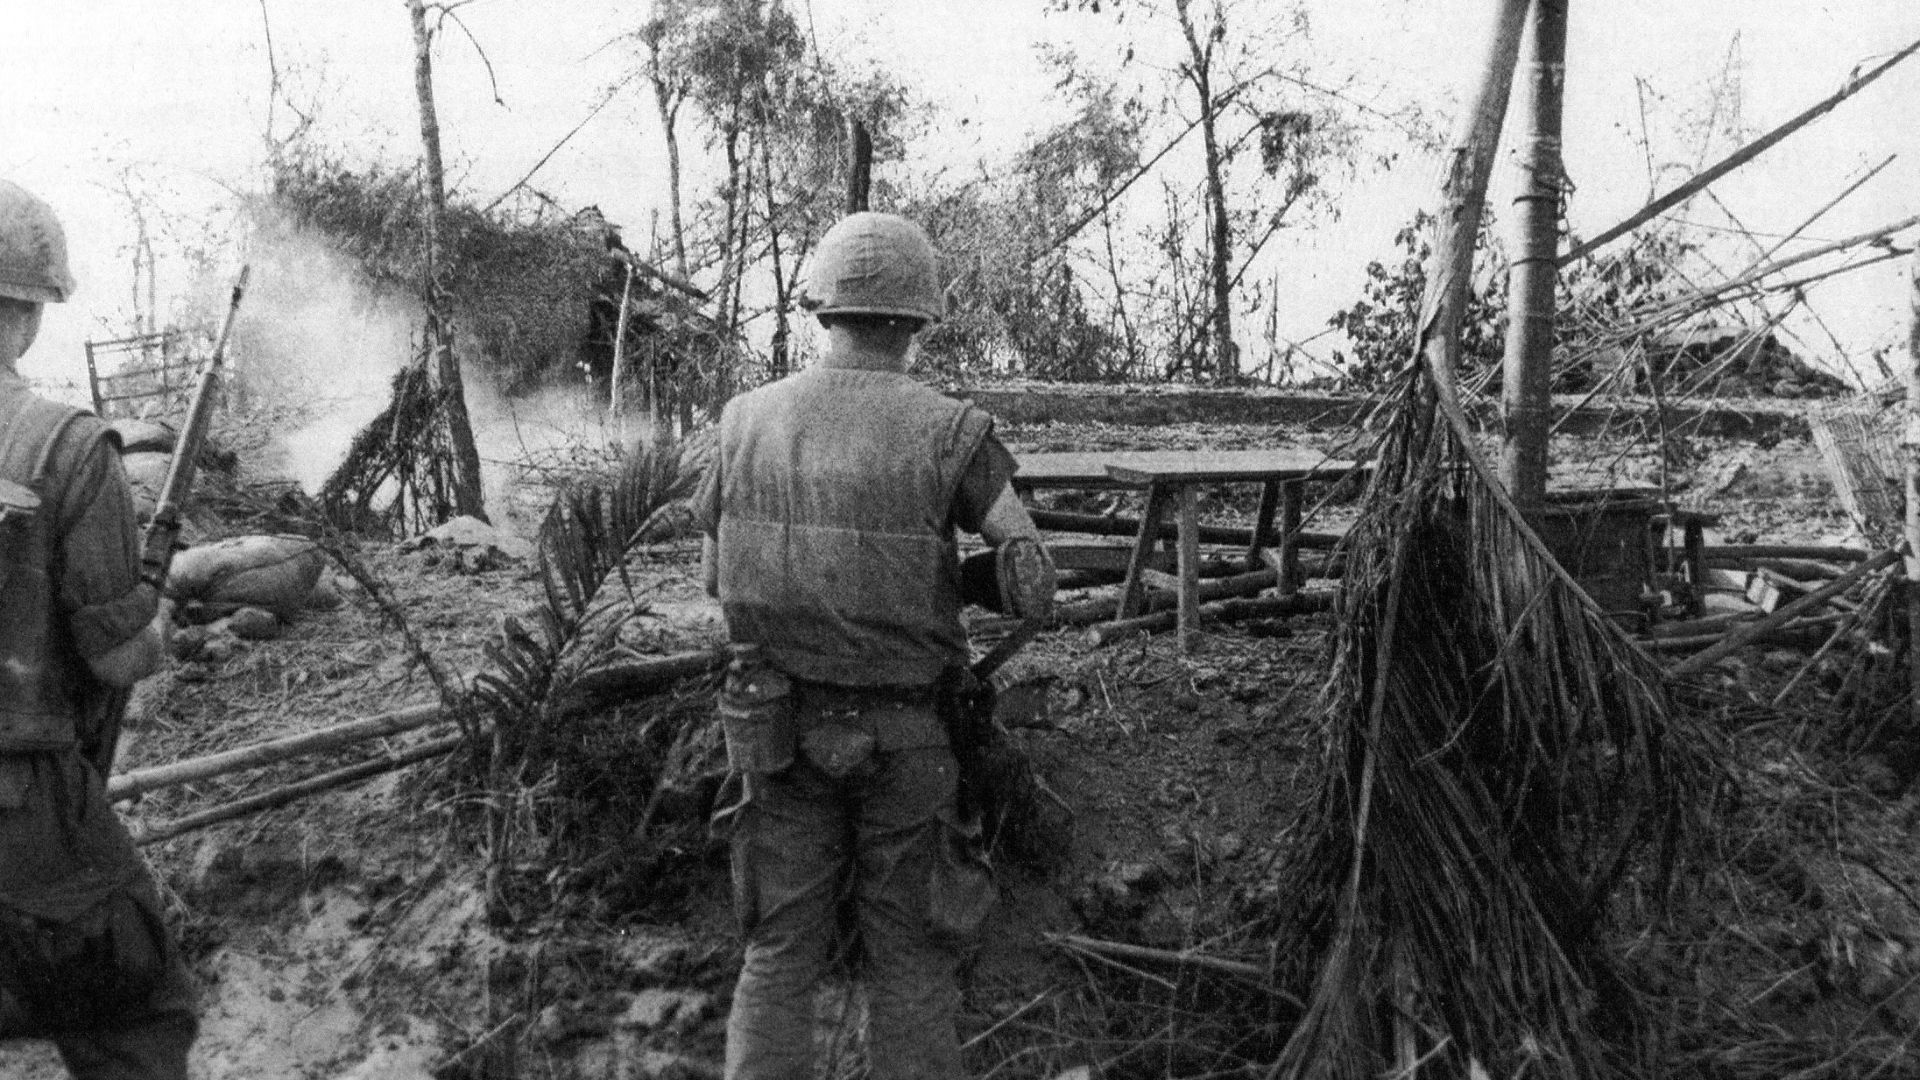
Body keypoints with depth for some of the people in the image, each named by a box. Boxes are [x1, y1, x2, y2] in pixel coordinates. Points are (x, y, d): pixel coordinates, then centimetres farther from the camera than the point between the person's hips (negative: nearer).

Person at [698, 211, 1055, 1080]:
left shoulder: (745, 422, -4)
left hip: (778, 725, 3)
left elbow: (718, 575, 9)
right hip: (899, 737, -3)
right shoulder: (950, 433, -14)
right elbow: (1031, 588, -9)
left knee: (780, 953, 13)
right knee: (908, 961, 12)